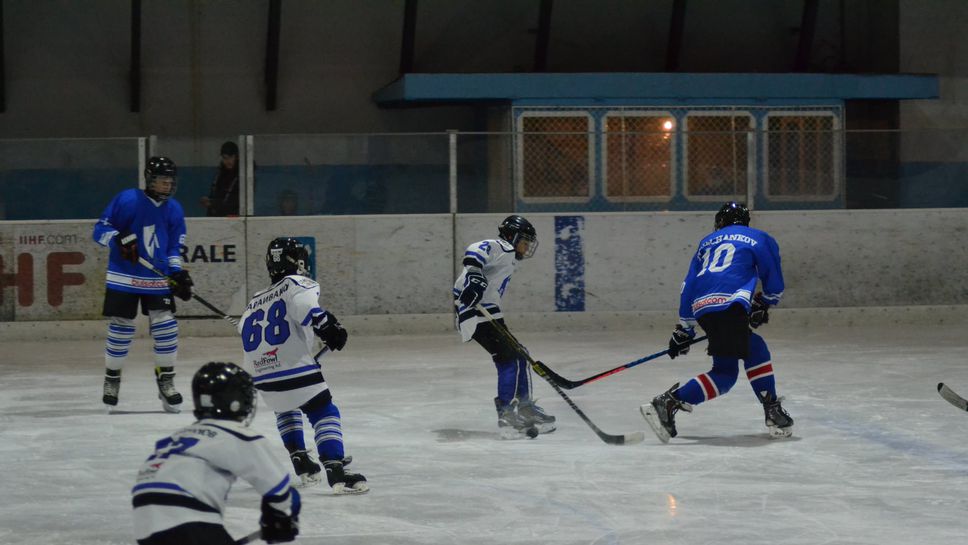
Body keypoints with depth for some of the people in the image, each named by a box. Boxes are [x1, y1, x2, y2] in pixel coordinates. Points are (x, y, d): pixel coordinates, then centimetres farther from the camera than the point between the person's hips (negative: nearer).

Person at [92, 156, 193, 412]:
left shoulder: (174, 209, 5)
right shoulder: (127, 200, -9)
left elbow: (174, 248, 11)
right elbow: (101, 229, -6)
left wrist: (179, 274, -3)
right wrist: (120, 240, -25)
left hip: (158, 279, 4)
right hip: (123, 277, -4)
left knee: (166, 327, -5)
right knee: (120, 329, 0)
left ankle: (166, 380, 7)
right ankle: (112, 379, 20)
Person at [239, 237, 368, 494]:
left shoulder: (255, 301, 25)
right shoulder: (297, 284, 3)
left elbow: (245, 333, 32)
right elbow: (303, 303, -20)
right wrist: (325, 324, -26)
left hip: (262, 377, 7)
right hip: (295, 369, -7)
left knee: (286, 409, 33)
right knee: (325, 413, -1)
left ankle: (300, 461, 24)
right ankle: (335, 470, -17)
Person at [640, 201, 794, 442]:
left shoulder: (707, 242, 30)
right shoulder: (759, 239, 19)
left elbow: (688, 286, 26)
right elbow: (774, 286, 18)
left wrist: (684, 330, 28)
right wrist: (763, 305, 39)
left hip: (701, 307, 6)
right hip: (729, 304, -6)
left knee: (754, 349, 23)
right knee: (725, 372, -7)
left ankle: (773, 411, 21)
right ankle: (669, 404, -21)